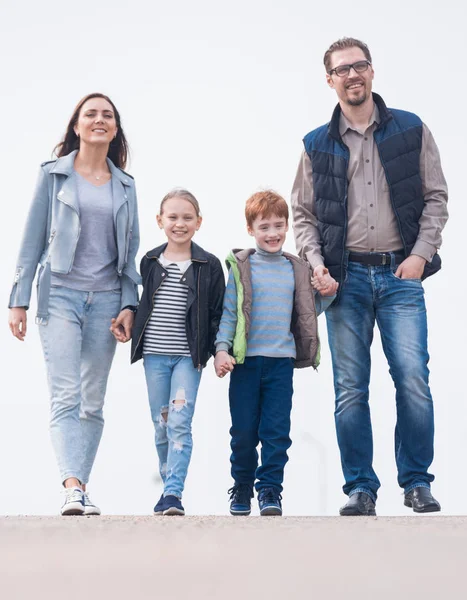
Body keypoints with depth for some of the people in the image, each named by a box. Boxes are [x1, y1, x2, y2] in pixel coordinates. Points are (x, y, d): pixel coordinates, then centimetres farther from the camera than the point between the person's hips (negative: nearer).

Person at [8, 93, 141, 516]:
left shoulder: (125, 185, 13)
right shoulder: (54, 175, 5)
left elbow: (131, 250, 14)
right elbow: (33, 239, 4)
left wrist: (128, 304, 3)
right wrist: (20, 299, -2)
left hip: (106, 298, 3)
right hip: (60, 294, -3)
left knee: (93, 401, 4)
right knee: (66, 395, -15)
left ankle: (79, 490, 9)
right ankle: (73, 487, -25)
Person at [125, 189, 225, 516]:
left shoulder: (209, 265, 0)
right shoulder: (150, 262, 7)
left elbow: (218, 313, 2)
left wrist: (218, 350, -4)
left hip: (189, 356, -3)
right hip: (154, 355, 3)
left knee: (179, 423, -12)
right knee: (161, 425, 8)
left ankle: (173, 493, -14)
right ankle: (169, 484, 22)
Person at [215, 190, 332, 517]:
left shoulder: (297, 269, 9)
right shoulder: (241, 268, 1)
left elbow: (308, 312, 19)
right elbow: (228, 312, 0)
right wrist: (222, 349, -11)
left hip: (282, 360, 1)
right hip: (246, 359, -1)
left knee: (277, 430, -3)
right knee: (243, 431, 5)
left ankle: (270, 489, 5)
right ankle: (242, 487, 22)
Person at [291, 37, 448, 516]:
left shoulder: (411, 130, 7)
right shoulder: (318, 145, 9)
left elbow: (435, 197, 7)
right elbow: (303, 213, 12)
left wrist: (420, 254, -5)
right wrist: (316, 263, -3)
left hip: (400, 273, -1)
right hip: (346, 277, 1)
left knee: (413, 378, -8)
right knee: (350, 388, 1)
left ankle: (416, 482, 4)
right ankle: (360, 488, 9)